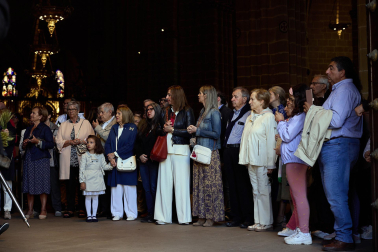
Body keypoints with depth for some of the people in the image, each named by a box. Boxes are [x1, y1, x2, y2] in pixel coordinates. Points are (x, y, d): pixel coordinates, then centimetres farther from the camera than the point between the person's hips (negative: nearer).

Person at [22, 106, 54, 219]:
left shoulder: (45, 128, -2)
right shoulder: (29, 129, 18)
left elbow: (51, 144, -10)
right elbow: (24, 145, 24)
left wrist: (38, 142, -18)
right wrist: (24, 144, 2)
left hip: (41, 159, -6)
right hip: (28, 159, 6)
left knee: (42, 184, -4)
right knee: (29, 185, 3)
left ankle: (43, 210, 2)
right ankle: (30, 211, 7)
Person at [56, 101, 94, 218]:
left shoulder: (86, 123, 11)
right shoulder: (63, 125, 16)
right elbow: (59, 142, 7)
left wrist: (81, 141, -11)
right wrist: (71, 142, -8)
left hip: (82, 158, -2)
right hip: (68, 159, 2)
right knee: (69, 185, -1)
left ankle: (82, 209, 5)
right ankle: (70, 209, 4)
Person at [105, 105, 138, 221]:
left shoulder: (132, 128, -1)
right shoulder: (114, 128, 15)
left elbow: (130, 146, -10)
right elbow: (107, 144, 8)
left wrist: (115, 154, -11)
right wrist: (110, 157, -8)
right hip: (115, 163, 5)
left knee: (129, 189, -1)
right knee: (116, 188, 5)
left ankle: (131, 213, 7)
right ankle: (117, 213, 12)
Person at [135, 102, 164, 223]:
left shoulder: (160, 126, -2)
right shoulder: (144, 126, 18)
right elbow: (137, 143, 16)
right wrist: (140, 155, 2)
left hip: (154, 161, -6)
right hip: (143, 161, 6)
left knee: (153, 188, -7)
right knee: (147, 188, 5)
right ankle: (149, 213, 8)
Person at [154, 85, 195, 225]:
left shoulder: (187, 111, 0)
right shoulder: (166, 112, 17)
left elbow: (189, 132, -9)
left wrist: (172, 130, -5)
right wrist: (164, 128, -2)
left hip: (181, 150, -5)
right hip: (166, 150, 5)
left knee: (181, 183, -4)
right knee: (165, 182, 3)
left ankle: (184, 217, 2)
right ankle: (163, 216, 7)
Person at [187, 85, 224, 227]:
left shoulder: (214, 113, -9)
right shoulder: (203, 112, 16)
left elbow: (216, 134, -15)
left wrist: (197, 131, -12)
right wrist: (193, 130, 3)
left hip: (210, 153, -8)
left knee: (210, 185, -4)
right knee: (199, 184, 8)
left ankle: (212, 217, 3)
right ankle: (202, 216, 14)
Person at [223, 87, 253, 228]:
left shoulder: (248, 114, -7)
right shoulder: (231, 114, 19)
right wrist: (225, 150, 16)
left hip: (239, 151, -8)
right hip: (228, 151, 8)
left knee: (243, 186, -4)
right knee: (232, 185, 10)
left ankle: (248, 218, 3)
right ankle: (236, 217, 16)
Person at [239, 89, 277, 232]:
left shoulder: (269, 117, -8)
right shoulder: (250, 118, 17)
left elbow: (271, 142, -12)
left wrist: (270, 164, -15)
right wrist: (244, 158, 11)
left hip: (262, 161, -8)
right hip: (251, 161, 8)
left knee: (264, 191, -2)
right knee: (256, 191, 10)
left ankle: (266, 222, 6)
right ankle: (258, 221, 16)